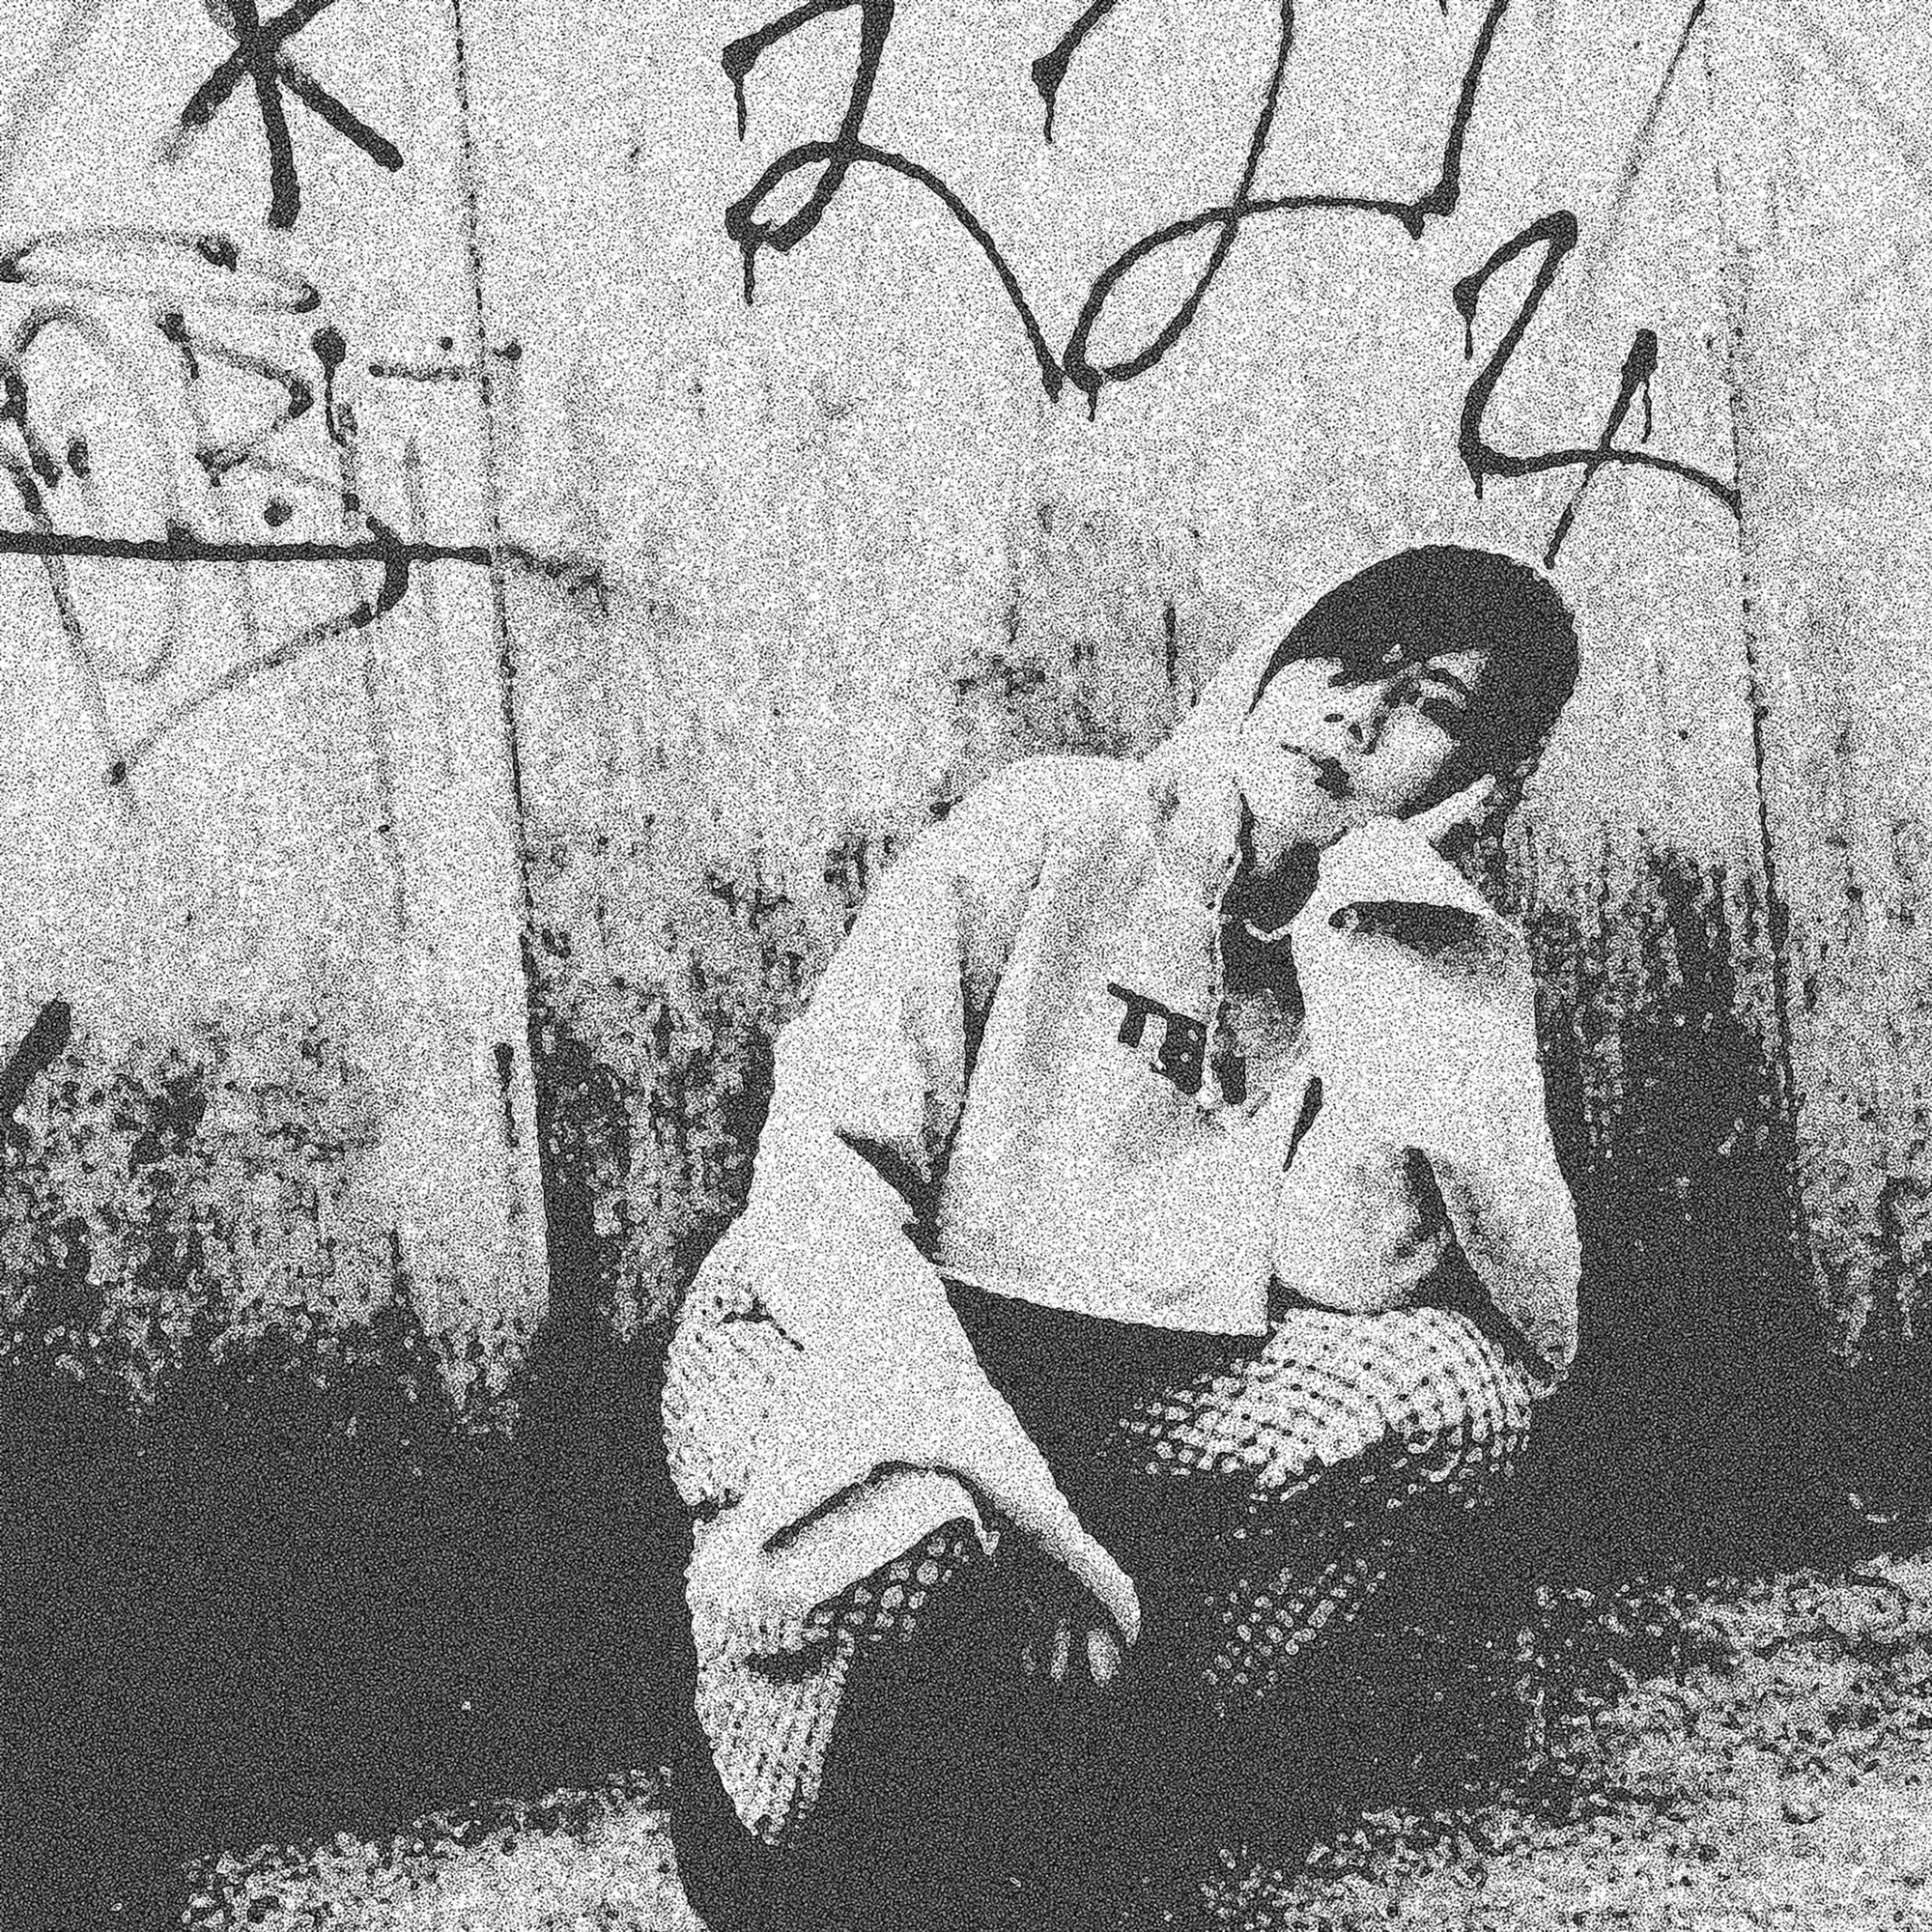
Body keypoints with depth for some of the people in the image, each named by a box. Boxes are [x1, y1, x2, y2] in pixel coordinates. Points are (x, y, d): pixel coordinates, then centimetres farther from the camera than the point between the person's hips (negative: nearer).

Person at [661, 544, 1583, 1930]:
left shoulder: (1453, 966, 1)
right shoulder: (1062, 830, -8)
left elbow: (1533, 1330, -15)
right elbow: (822, 1158, -16)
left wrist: (1376, 961, -19)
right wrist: (1007, 1484, -30)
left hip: (1123, 1408, 3)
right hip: (838, 1342, -3)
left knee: (1460, 1381, -22)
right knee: (905, 1542, -38)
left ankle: (1098, 1770, -8)